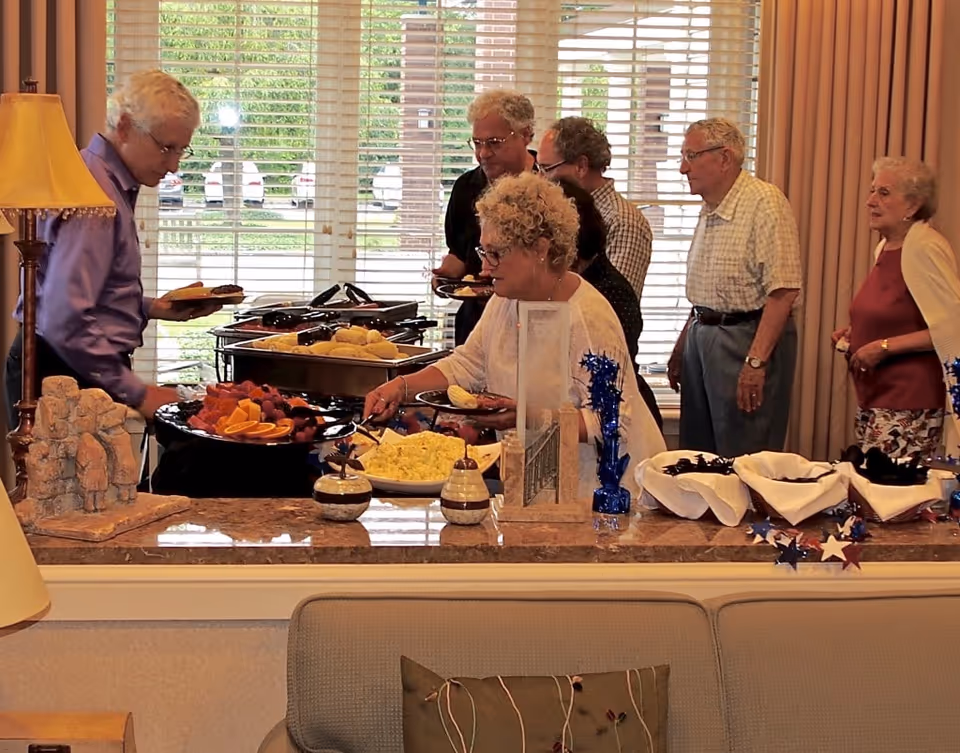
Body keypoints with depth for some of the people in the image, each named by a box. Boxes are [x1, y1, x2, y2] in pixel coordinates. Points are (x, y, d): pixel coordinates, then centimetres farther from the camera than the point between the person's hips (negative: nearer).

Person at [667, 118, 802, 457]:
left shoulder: (765, 203, -14)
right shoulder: (709, 209, 14)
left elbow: (783, 292, -21)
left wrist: (756, 361, -24)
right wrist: (682, 346, 20)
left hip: (749, 339, -9)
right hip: (702, 337, 9)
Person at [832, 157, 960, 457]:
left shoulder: (925, 249, -15)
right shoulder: (886, 246, 12)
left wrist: (884, 346, -19)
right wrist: (855, 333, 10)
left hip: (908, 404, -9)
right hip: (874, 398, 9)